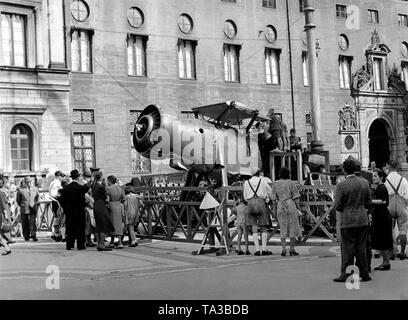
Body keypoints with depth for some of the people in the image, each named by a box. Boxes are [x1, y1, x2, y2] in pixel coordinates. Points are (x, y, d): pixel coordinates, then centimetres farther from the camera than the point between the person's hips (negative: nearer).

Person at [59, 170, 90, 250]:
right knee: (80, 228, 4)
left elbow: (61, 199, 2)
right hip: (79, 211, -4)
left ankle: (69, 245, 10)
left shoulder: (65, 188, 1)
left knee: (69, 228, 10)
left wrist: (65, 209, 9)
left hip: (69, 212, 4)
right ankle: (80, 245, 5)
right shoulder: (81, 188, -14)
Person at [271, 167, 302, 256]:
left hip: (280, 206, 3)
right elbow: (295, 197, -2)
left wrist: (274, 208, 13)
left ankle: (283, 249, 0)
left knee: (283, 229, 8)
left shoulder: (275, 184, 5)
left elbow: (274, 198, 5)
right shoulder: (291, 183, -2)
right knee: (293, 227, 6)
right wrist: (298, 208, 5)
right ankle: (292, 249, 6)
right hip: (290, 205, -3)